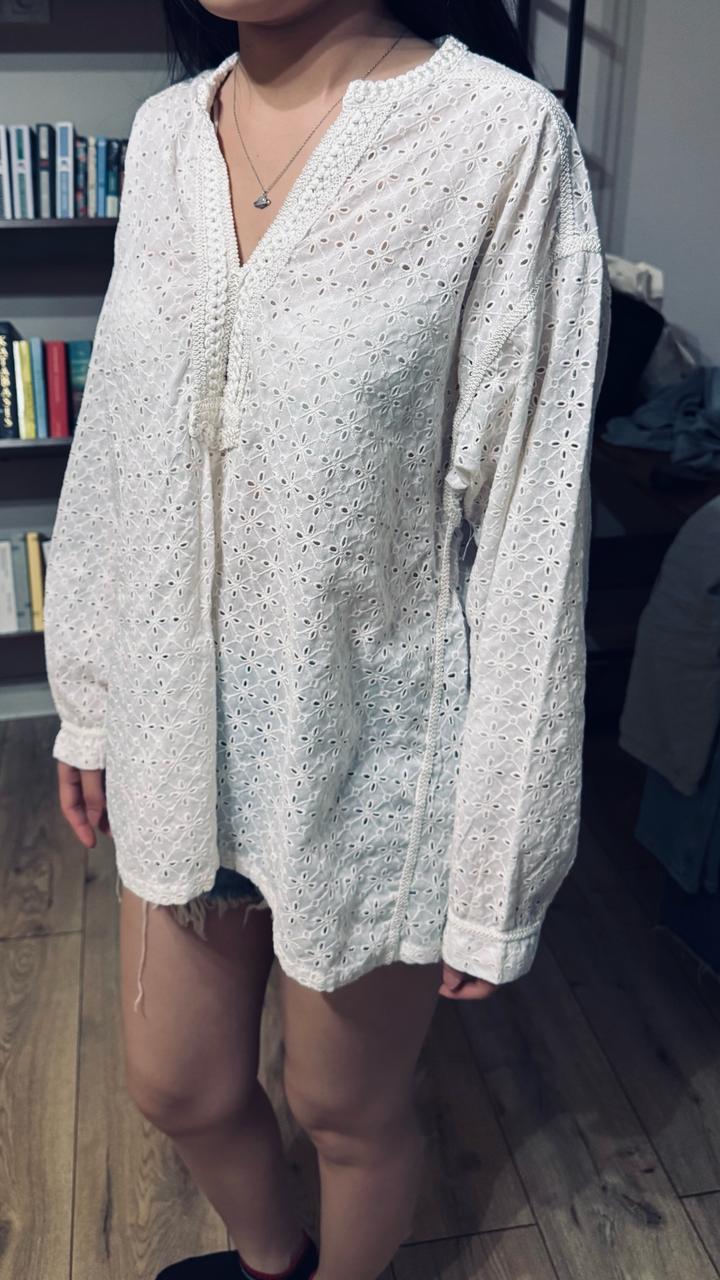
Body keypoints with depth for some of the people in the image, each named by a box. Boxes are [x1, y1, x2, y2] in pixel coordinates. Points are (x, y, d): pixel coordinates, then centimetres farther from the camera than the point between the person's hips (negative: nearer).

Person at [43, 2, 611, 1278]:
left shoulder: (500, 135, -16)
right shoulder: (166, 132, 2)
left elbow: (528, 528, -15)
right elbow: (120, 445, 8)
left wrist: (496, 866, -11)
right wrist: (89, 700, 14)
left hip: (371, 752, -5)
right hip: (181, 728, 6)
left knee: (348, 1109, 20)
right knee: (176, 1084, 24)